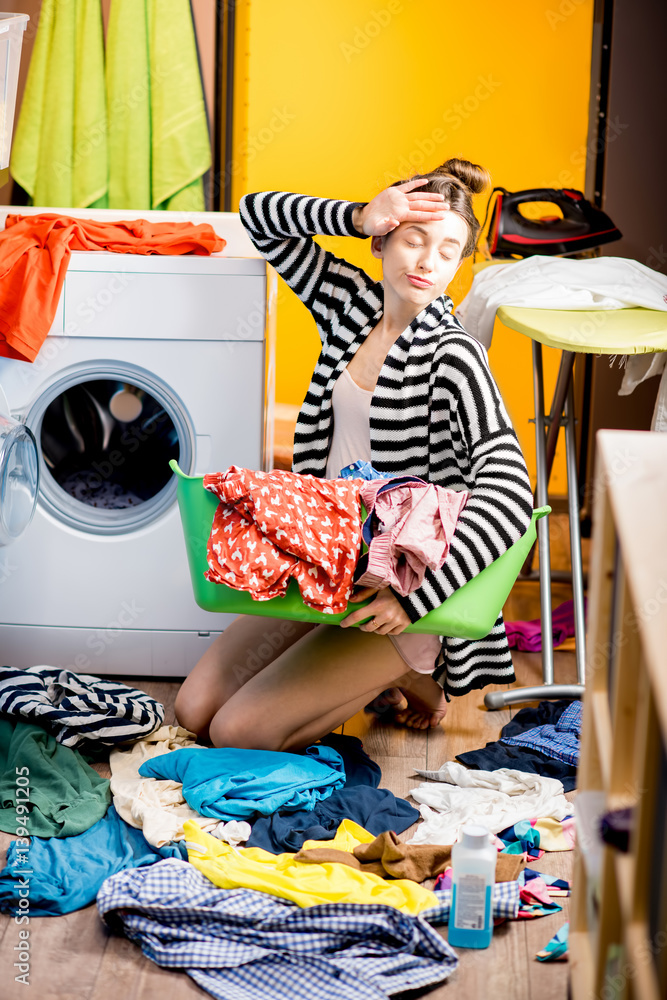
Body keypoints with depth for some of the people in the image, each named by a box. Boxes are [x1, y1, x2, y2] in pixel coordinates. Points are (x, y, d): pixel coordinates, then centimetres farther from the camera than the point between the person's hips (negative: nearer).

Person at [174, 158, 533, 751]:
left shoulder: (453, 358, -19)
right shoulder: (350, 302, 1)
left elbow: (510, 497, -30)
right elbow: (258, 216, 6)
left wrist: (412, 598, -38)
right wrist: (358, 216, -13)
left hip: (397, 585, -7)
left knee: (239, 731, -12)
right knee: (194, 710, 6)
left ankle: (409, 674, 7)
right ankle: (359, 673, 20)